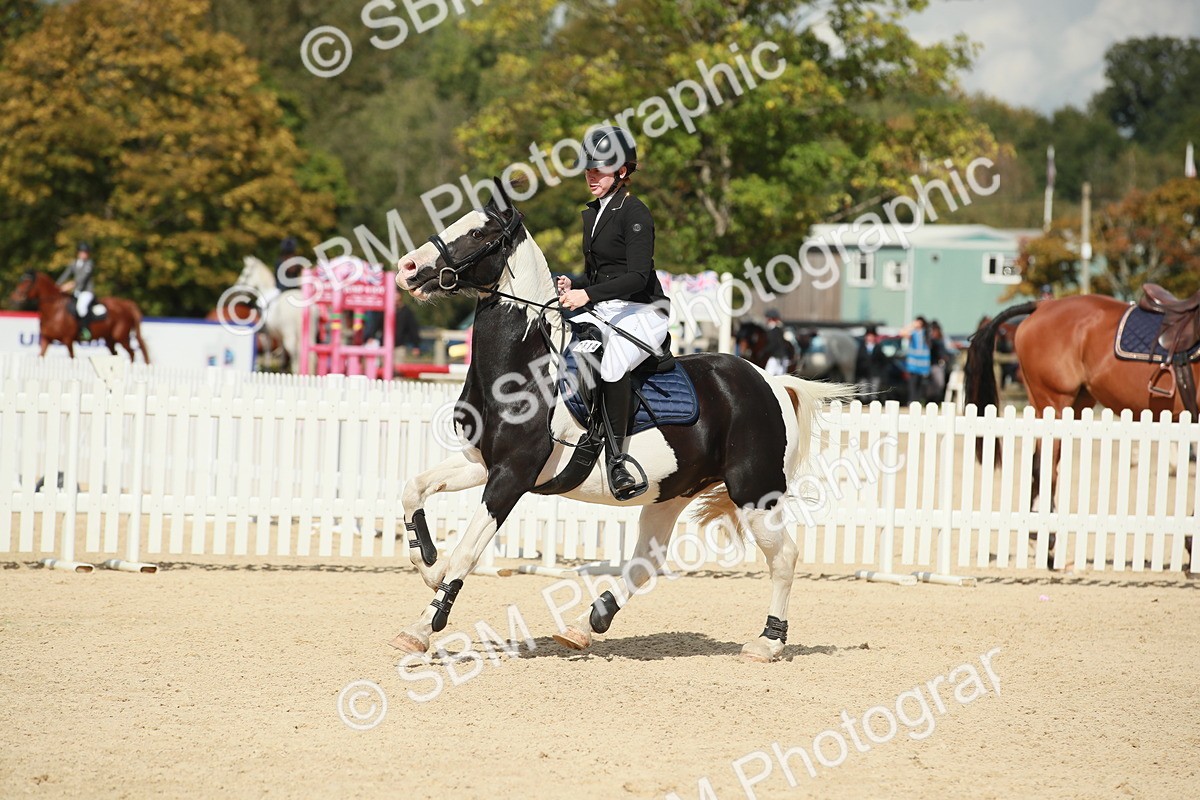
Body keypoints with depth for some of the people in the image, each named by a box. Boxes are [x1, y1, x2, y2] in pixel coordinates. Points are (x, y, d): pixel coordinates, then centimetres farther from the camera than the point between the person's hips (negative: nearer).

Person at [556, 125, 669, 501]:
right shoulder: (592, 214, 16)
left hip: (641, 311, -9)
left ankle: (616, 457, -34)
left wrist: (588, 294, -29)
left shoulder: (635, 214, -10)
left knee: (612, 361, -36)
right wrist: (572, 286, 3)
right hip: (603, 312, 9)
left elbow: (636, 276, -20)